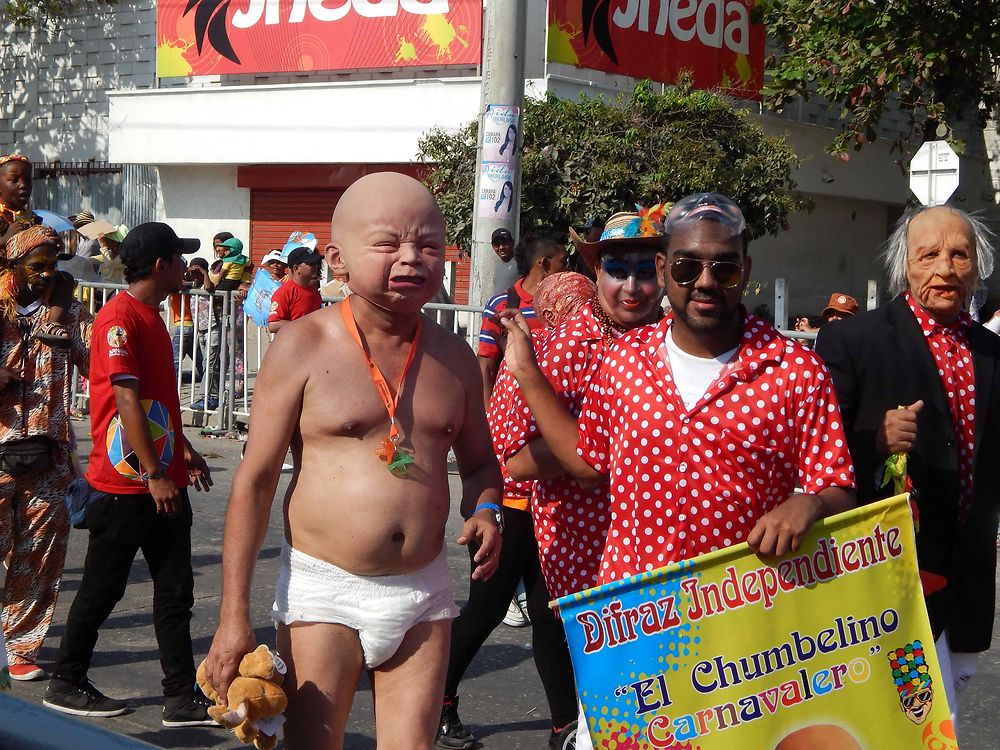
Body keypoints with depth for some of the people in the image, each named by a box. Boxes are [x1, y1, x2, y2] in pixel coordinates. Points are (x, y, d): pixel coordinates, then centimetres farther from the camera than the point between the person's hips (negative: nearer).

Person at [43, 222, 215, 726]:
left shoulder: (151, 315, 15)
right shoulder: (119, 317, -15)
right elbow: (126, 400, -20)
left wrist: (184, 452, 24)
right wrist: (154, 475, -20)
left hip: (163, 481, 9)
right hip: (124, 485, -9)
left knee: (175, 591, 7)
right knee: (102, 589, 4)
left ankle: (182, 698, 11)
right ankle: (66, 685, 19)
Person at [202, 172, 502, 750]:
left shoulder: (453, 356, 6)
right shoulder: (304, 347, -8)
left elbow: (478, 460, 21)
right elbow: (255, 479, -6)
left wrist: (485, 511, -3)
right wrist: (235, 614, -9)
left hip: (424, 592, 4)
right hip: (324, 590, -3)